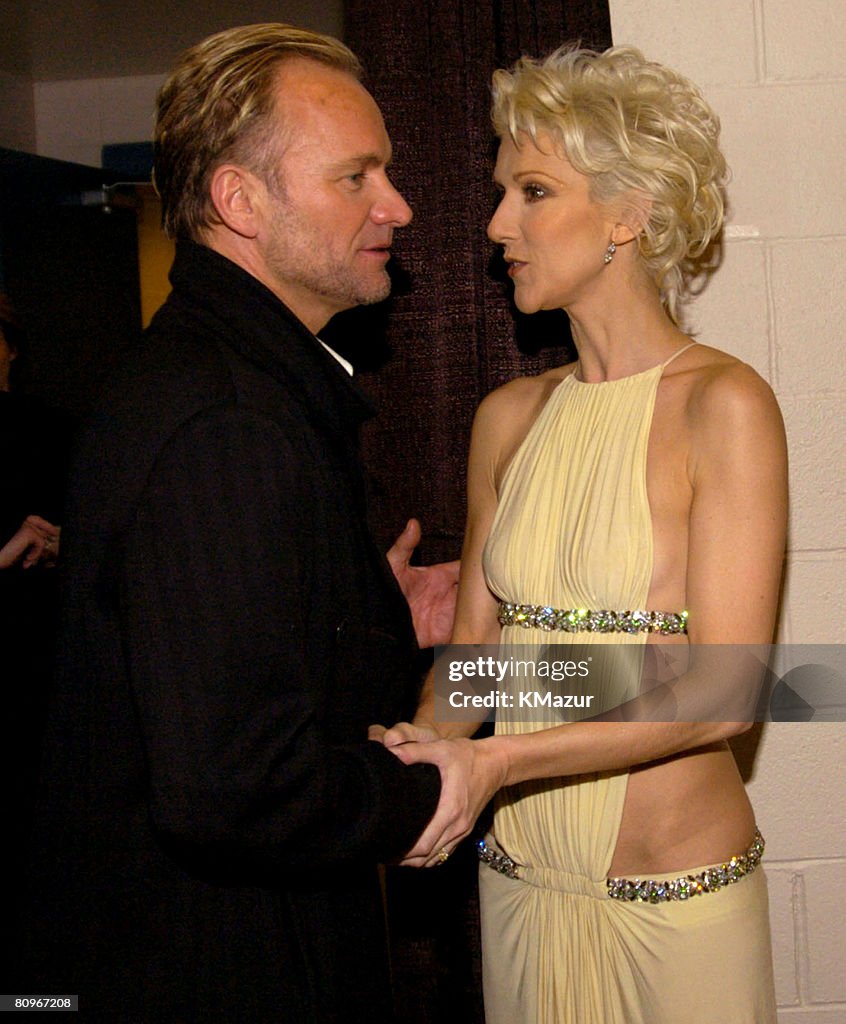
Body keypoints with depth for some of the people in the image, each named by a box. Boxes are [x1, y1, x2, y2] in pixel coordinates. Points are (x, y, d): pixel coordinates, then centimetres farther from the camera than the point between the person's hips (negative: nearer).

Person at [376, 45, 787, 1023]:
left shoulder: (723, 403, -13)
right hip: (518, 874, 5)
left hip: (677, 895, -4)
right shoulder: (507, 418, 3)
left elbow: (722, 692, -17)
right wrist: (426, 745, -13)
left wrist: (499, 761, -25)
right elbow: (473, 643, 7)